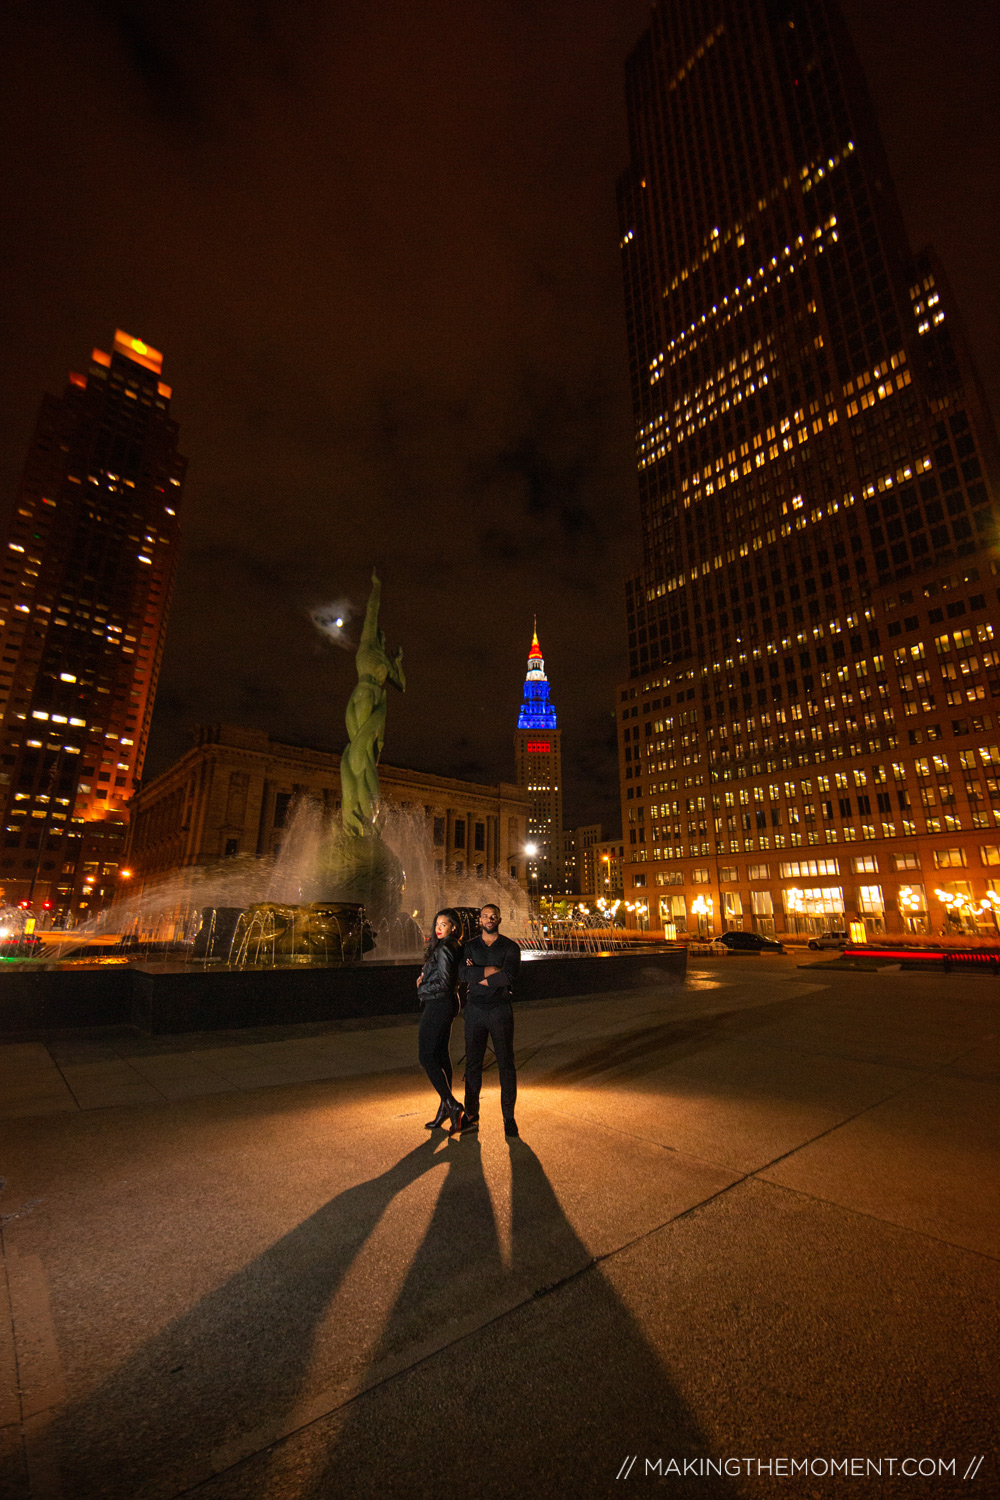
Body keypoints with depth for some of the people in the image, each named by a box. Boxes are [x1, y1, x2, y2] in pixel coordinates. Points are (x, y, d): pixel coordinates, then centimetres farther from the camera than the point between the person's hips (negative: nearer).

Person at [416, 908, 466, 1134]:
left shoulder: (444, 950, -19)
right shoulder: (454, 948, 11)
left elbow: (443, 983, -22)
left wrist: (422, 987, -7)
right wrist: (425, 977, 5)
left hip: (437, 1005, -10)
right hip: (448, 1005, 10)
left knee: (427, 1057, -4)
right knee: (441, 1055, 15)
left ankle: (450, 1103, -5)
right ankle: (446, 1107, 23)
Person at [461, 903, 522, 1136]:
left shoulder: (510, 947, -2)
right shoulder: (469, 946, 4)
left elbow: (509, 976, -18)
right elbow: (464, 973, -12)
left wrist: (479, 975, -12)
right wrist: (492, 970, -19)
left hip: (500, 1010, -2)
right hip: (475, 1010, 2)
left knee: (506, 1064, 3)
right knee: (472, 1063, 9)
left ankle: (509, 1118, 16)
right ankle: (471, 1115, 24)